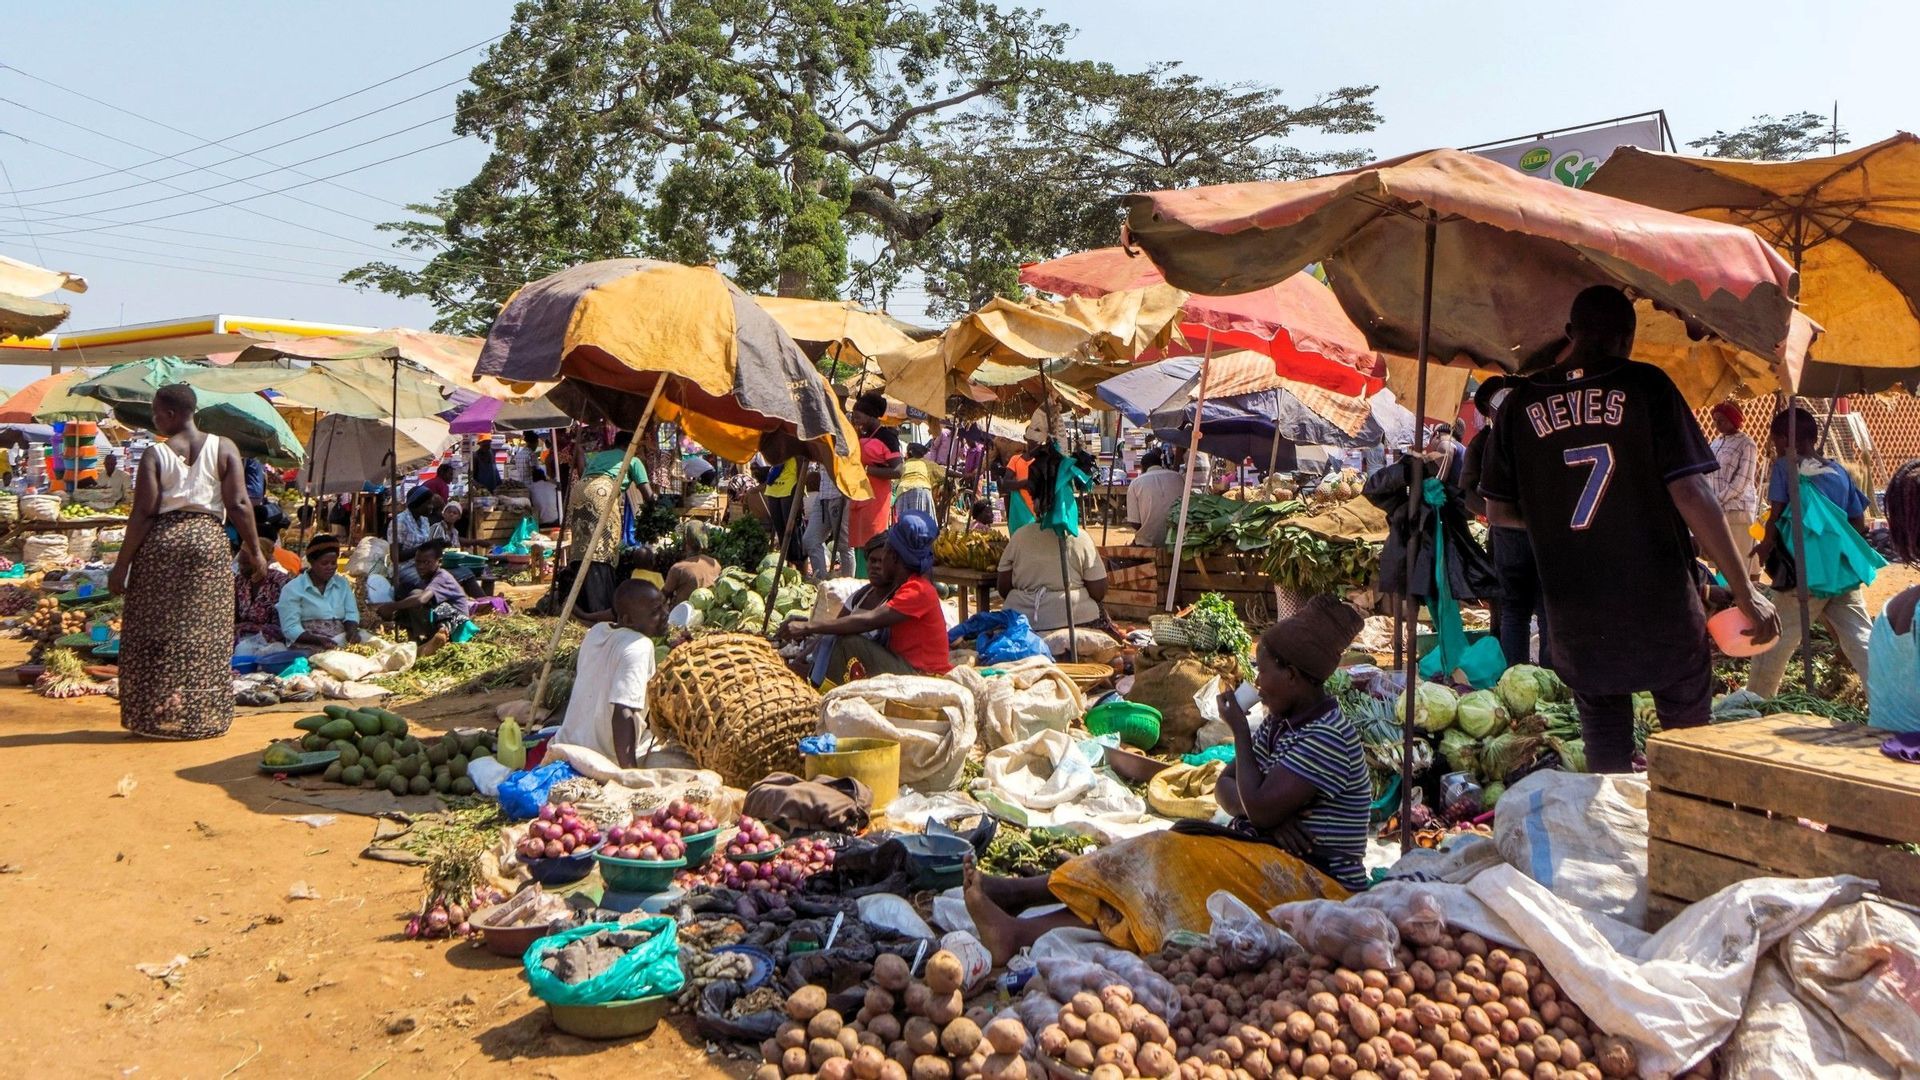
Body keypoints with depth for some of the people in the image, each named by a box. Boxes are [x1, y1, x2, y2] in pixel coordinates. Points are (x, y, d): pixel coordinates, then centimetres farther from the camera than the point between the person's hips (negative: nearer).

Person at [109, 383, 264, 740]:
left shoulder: (156, 454, -3)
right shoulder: (223, 449, 2)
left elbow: (143, 514, -7)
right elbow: (239, 504, -3)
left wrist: (122, 564, -1)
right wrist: (254, 549, 6)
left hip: (161, 541, -1)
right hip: (209, 539, 2)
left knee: (156, 633, 7)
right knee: (206, 636, 7)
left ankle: (157, 718, 10)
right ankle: (204, 718, 10)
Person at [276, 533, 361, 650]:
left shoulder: (343, 584, 15)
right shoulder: (292, 589, 0)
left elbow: (351, 613, 11)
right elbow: (290, 628, -8)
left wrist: (352, 631, -12)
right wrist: (319, 640, -23)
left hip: (342, 645, 4)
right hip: (308, 647, -4)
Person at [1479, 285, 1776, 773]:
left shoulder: (1521, 403, 1)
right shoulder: (1646, 385, -6)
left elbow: (1498, 512, 6)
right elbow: (1689, 494, -11)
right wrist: (1743, 589, -5)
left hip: (1577, 622, 2)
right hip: (1662, 608, -2)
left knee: (1606, 754, 14)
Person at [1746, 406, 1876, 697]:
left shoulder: (1785, 466, -3)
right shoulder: (1839, 470, 11)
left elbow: (1777, 515, -11)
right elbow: (1860, 525, 12)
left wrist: (1766, 546, 5)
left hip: (1804, 574, -5)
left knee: (1774, 645, 10)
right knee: (1863, 643, 3)